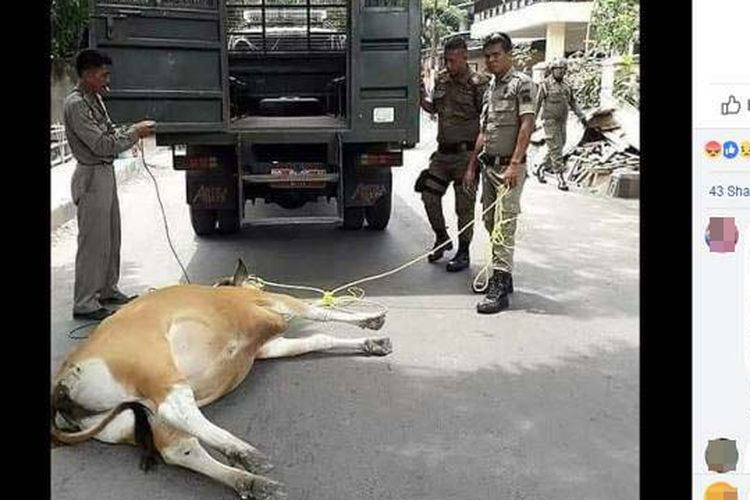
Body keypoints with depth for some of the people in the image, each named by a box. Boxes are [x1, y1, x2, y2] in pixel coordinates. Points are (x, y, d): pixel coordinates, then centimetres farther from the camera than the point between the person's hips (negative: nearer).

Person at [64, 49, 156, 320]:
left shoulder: (95, 99, 11)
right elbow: (103, 145, -23)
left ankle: (107, 290, 29)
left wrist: (134, 128, 3)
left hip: (106, 175, 10)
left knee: (111, 237, 17)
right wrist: (135, 133, -13)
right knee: (93, 242, -4)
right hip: (91, 178, -10)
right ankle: (84, 303, 4)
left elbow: (109, 131, 19)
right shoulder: (76, 105, -18)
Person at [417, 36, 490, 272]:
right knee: (429, 195, 10)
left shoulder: (478, 84, -11)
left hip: (465, 153, -6)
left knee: (464, 205, 2)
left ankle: (463, 252, 14)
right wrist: (421, 99, 3)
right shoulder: (441, 79, 8)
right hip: (443, 152, 6)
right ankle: (442, 238, 31)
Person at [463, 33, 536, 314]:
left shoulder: (521, 83, -6)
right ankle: (501, 277, 23)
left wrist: (515, 164, -24)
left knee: (503, 226, -12)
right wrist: (472, 166, 18)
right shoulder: (490, 88, 18)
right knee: (491, 223, 12)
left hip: (509, 166, -8)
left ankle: (500, 289, -14)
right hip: (489, 164, 8)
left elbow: (526, 125, -15)